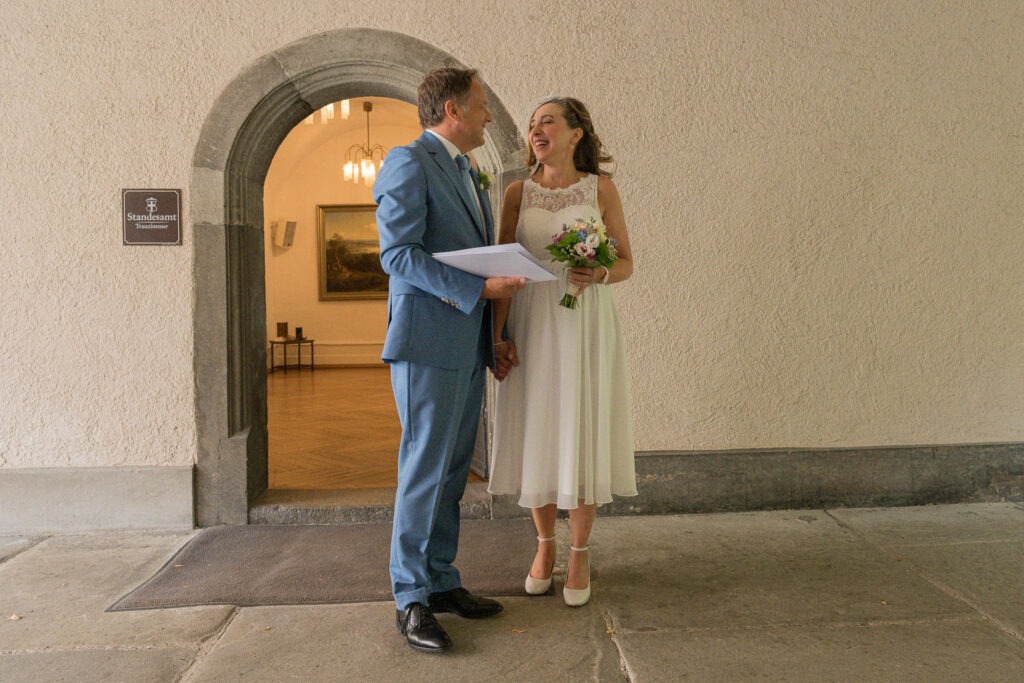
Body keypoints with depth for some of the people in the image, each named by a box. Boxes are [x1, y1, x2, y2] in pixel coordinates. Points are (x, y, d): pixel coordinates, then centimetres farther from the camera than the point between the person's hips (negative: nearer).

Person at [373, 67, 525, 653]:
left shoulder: (466, 172, 22)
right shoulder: (409, 163, -7)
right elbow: (399, 254, -16)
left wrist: (498, 334, 17)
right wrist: (480, 288, -19)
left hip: (468, 345, 9)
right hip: (428, 341, -9)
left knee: (453, 472, 12)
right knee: (425, 470, -3)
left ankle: (441, 582, 22)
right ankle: (411, 600, 8)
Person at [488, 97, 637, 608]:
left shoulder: (601, 189, 3)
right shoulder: (517, 193, 7)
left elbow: (627, 262, 5)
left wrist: (600, 275, -17)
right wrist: (498, 336, -5)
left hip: (584, 325, -1)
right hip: (531, 326, 2)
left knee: (582, 437, 1)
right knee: (536, 436, 6)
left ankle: (580, 555, 16)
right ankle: (544, 545, 25)